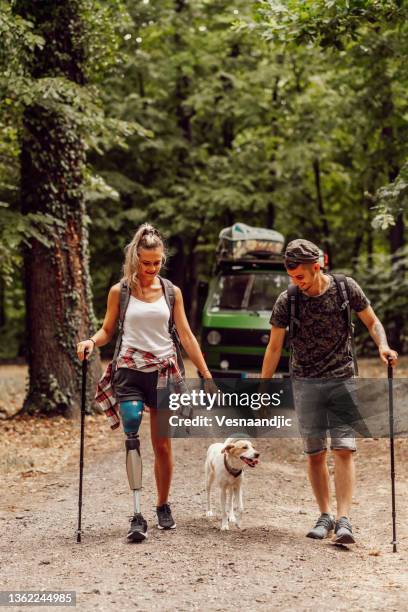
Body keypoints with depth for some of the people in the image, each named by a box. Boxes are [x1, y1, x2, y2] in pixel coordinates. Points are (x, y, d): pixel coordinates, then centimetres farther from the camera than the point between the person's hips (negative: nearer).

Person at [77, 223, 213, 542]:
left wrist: (207, 375, 6)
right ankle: (138, 515, -19)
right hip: (130, 370, -2)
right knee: (132, 439, -16)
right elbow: (108, 330, 9)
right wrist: (91, 342, -13)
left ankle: (163, 506, 24)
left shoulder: (171, 292, 6)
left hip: (164, 371, 2)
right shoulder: (119, 291, 2)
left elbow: (186, 335, 8)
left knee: (162, 444, 6)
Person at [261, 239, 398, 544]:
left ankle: (344, 519, -11)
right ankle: (325, 516, 13)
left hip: (342, 381, -1)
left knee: (344, 449, -10)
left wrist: (383, 346, -14)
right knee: (315, 453, 2)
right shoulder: (287, 302, -4)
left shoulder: (346, 288, -4)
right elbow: (274, 348, 4)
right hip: (306, 383, 1)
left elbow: (372, 322, 7)